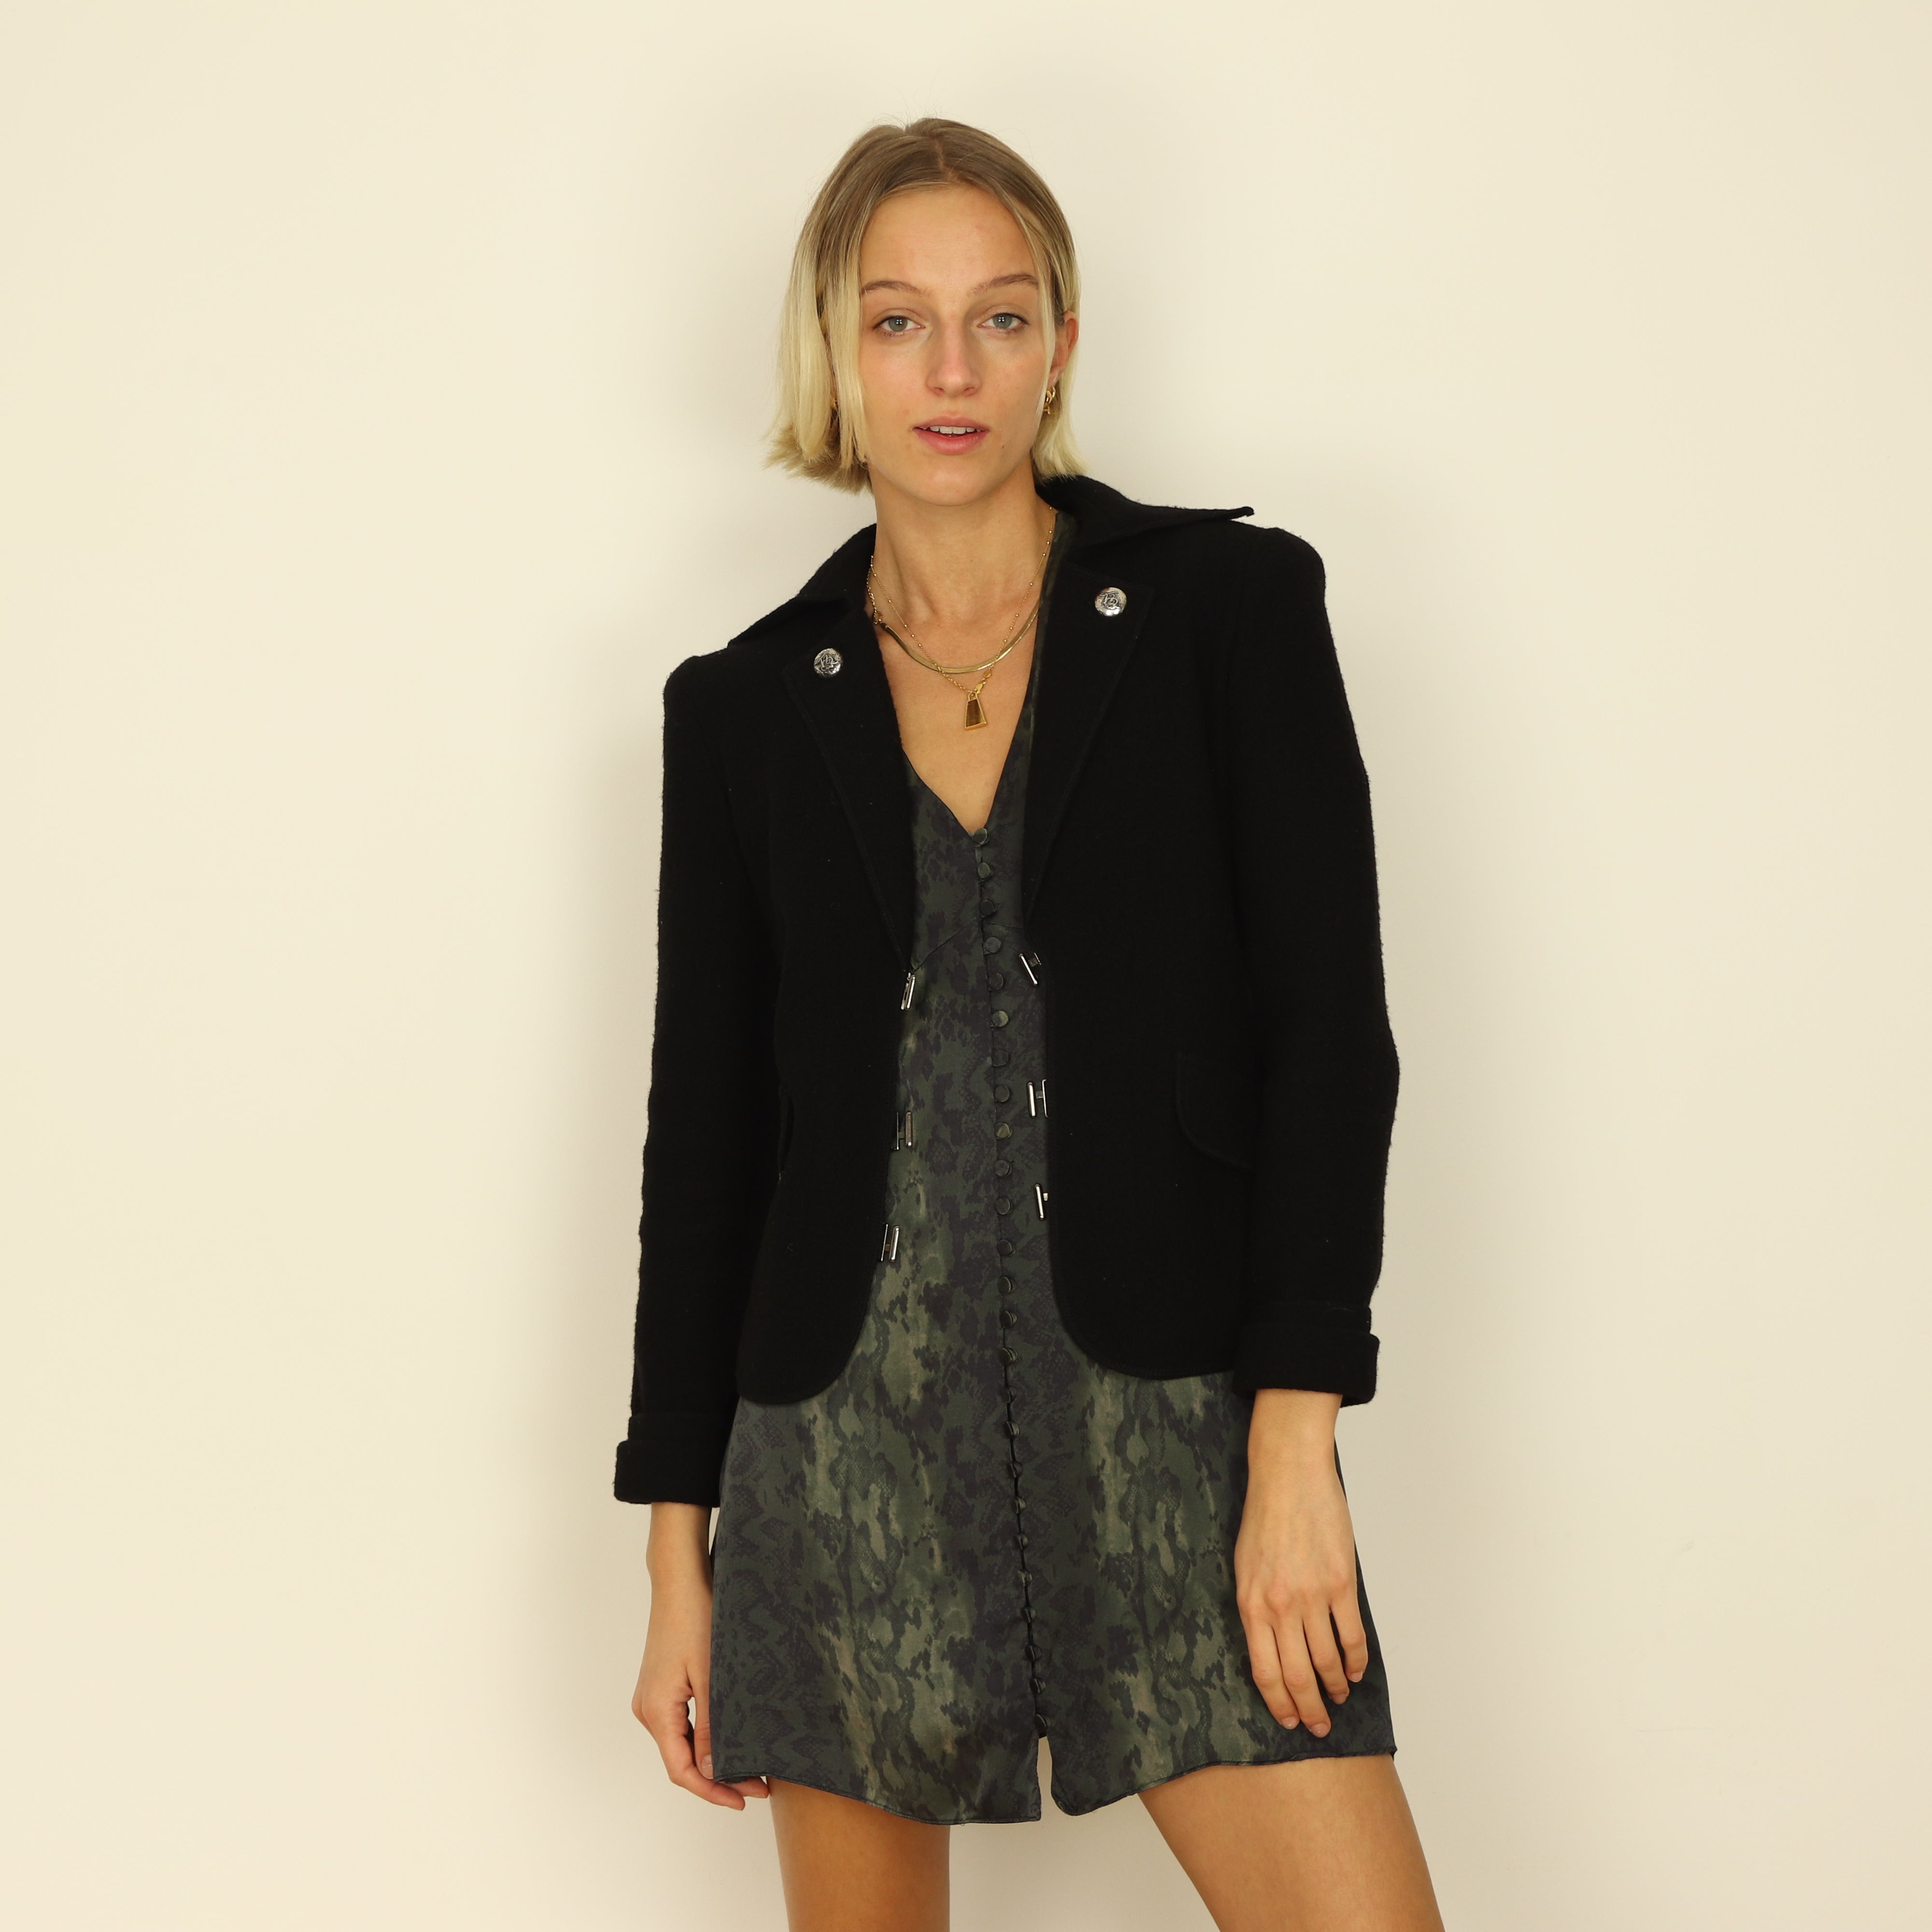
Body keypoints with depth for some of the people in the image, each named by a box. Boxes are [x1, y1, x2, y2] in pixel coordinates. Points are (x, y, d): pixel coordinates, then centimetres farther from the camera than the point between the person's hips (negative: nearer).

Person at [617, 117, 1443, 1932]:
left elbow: (1329, 1029, -4)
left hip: (1168, 1415, -1)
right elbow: (703, 1126, 9)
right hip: (851, 1429, 2)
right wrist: (679, 1551, 8)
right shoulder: (747, 707, 7)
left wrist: (1295, 1439, -12)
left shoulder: (1227, 603, 2)